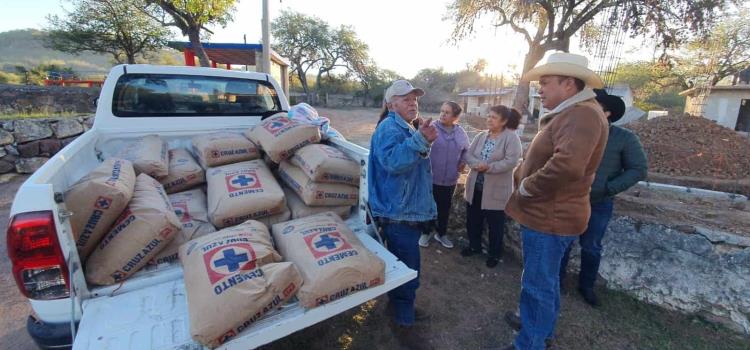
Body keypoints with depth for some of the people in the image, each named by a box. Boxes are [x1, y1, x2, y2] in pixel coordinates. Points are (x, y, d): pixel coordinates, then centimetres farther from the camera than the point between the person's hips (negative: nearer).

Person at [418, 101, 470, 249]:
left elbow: (466, 150, 19)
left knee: (445, 207, 17)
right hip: (431, 177, -3)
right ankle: (426, 232, 33)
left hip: (450, 179, 4)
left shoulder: (461, 132, 2)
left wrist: (463, 162, 5)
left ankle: (441, 233, 37)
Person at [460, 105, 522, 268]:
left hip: (496, 189, -5)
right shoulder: (481, 136, 7)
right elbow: (468, 154, 1)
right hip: (475, 186, 6)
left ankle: (495, 254, 28)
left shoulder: (511, 137, -10)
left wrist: (489, 167, -26)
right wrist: (476, 164, -19)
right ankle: (474, 245, 39)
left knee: (495, 224, 9)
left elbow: (511, 161, -20)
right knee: (473, 219, 17)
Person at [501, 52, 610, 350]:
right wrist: (523, 175, 3)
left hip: (549, 217, -10)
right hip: (548, 213, 10)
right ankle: (543, 326, 44)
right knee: (546, 280, 24)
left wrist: (526, 188, -23)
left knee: (537, 286, 4)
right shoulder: (570, 113, 14)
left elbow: (567, 165, -38)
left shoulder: (582, 114, -22)